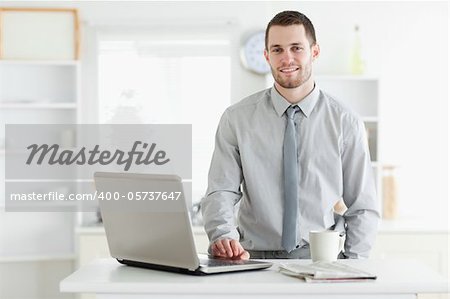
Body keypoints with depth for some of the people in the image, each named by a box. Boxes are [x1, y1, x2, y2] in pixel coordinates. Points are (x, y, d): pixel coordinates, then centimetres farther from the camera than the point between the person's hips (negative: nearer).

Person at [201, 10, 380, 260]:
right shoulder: (236, 119, 4)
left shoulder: (345, 123, 4)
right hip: (255, 259, 0)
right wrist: (224, 236, -22)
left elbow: (363, 209, 6)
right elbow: (221, 192, -1)